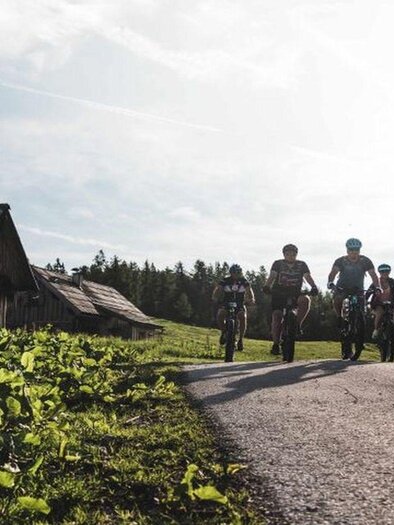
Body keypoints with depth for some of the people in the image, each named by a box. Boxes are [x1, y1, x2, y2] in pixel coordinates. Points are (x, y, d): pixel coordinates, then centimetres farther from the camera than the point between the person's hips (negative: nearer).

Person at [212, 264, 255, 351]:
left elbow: (249, 290, -14)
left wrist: (251, 299, -35)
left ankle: (241, 339, -14)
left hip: (239, 305, 0)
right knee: (220, 315, -30)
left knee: (243, 317, -29)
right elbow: (217, 289, -15)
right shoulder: (225, 281, -6)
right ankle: (223, 332, -2)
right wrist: (214, 298, -36)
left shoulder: (244, 281, -3)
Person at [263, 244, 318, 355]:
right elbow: (272, 276, -11)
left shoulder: (302, 265, 7)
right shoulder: (278, 264, 4)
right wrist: (267, 286, -32)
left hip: (295, 294, 1)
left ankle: (298, 324, -16)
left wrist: (313, 287, -29)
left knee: (305, 300, -32)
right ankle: (276, 344, -3)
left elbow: (308, 276, -8)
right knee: (276, 317, -14)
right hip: (279, 293, -1)